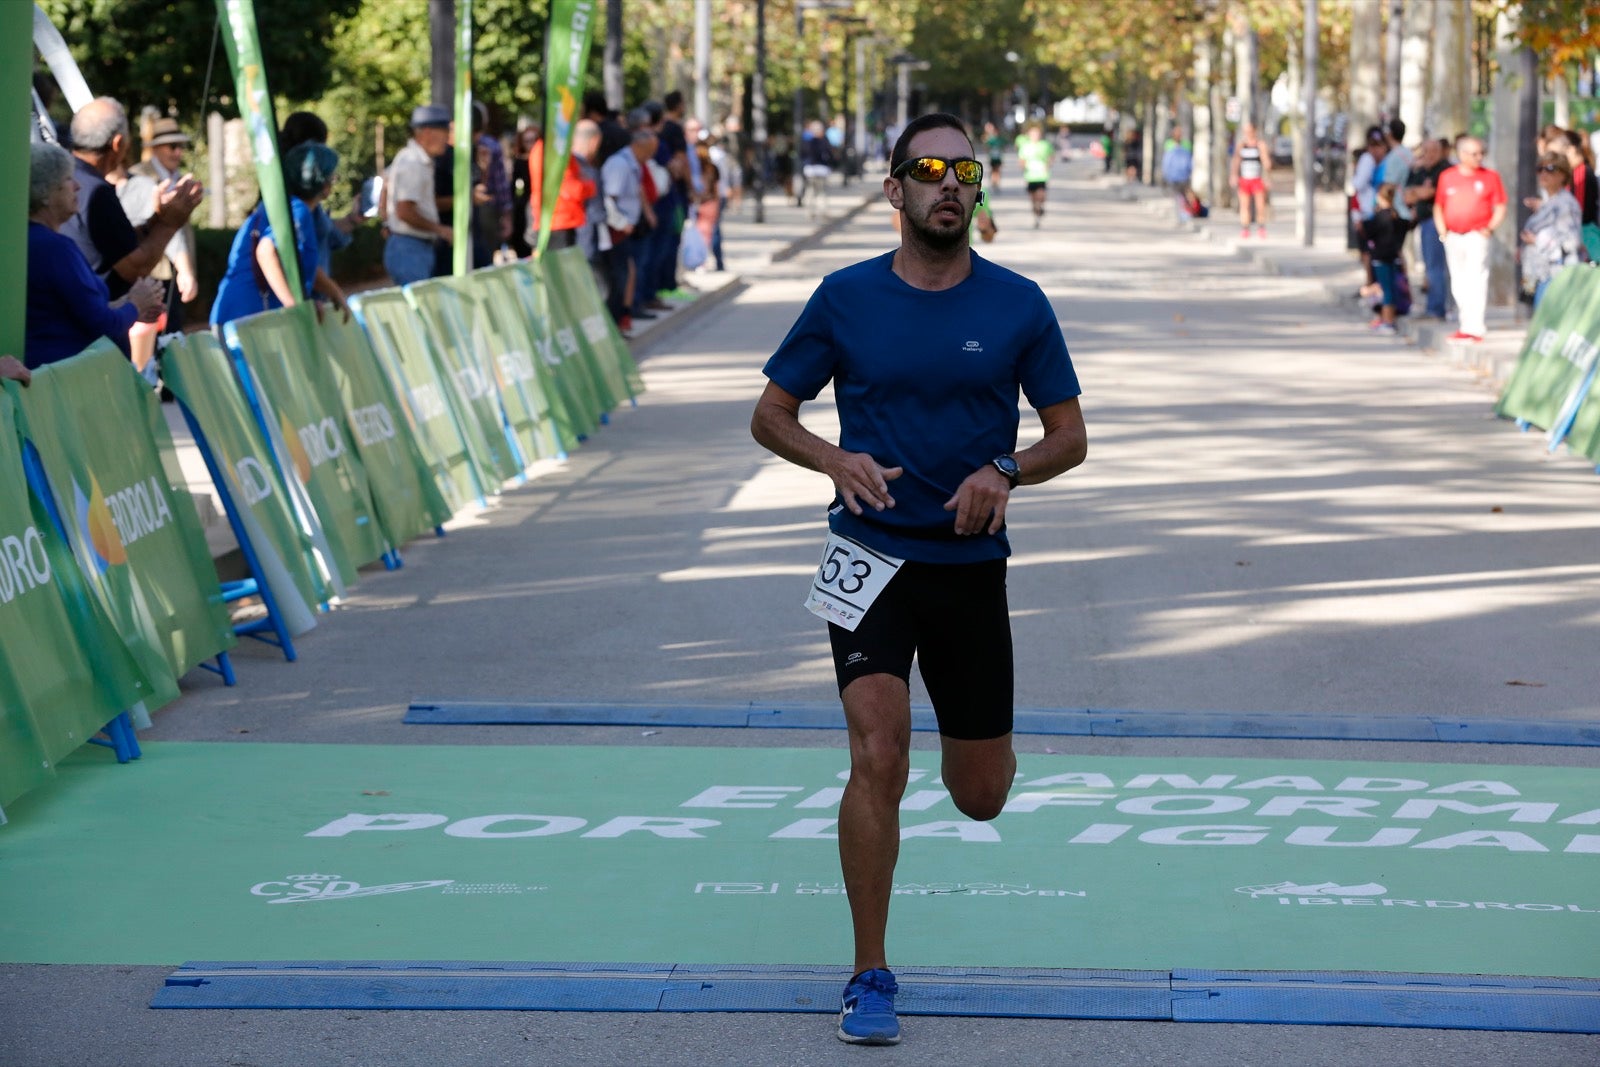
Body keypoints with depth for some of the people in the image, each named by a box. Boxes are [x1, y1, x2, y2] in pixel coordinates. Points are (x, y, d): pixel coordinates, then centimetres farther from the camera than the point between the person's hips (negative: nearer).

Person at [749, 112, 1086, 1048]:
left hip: (972, 564, 2)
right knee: (879, 757, -18)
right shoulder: (846, 299, -1)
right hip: (874, 557, -1)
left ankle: (982, 745, 50)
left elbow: (1071, 435, 4)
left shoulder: (1018, 304, -1)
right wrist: (835, 459, -14)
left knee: (980, 796, 9)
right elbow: (771, 413, 6)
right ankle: (871, 978, -7)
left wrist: (1005, 471, -17)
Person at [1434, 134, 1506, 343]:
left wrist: (1490, 228, -10)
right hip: (1453, 237, 4)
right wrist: (1442, 230, 2)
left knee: (1476, 280, -11)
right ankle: (1466, 324, 20)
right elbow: (1438, 206, 14)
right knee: (1458, 283, 10)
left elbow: (1500, 207, 2)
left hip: (1477, 235, -4)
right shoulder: (1447, 177, 8)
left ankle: (1475, 327, -12)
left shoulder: (1490, 177, 1)